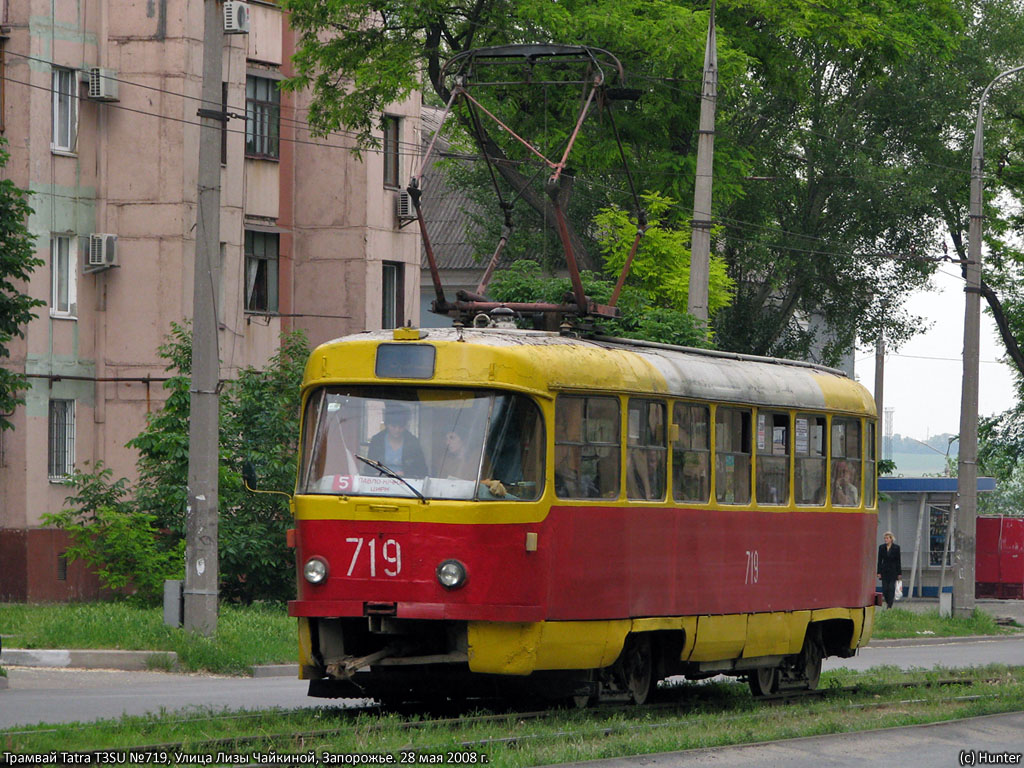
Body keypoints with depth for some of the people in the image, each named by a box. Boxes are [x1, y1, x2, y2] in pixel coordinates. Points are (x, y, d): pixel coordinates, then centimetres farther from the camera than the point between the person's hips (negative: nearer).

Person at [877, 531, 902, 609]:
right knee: (885, 588, 0)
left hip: (893, 571, -2)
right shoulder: (881, 547, 3)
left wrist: (899, 573, -2)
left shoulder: (896, 547, -2)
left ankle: (889, 606, -5)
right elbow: (879, 560, 5)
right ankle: (887, 602, 23)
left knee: (891, 588, -6)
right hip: (884, 570, 2)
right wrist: (879, 572, 0)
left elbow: (898, 561, 0)